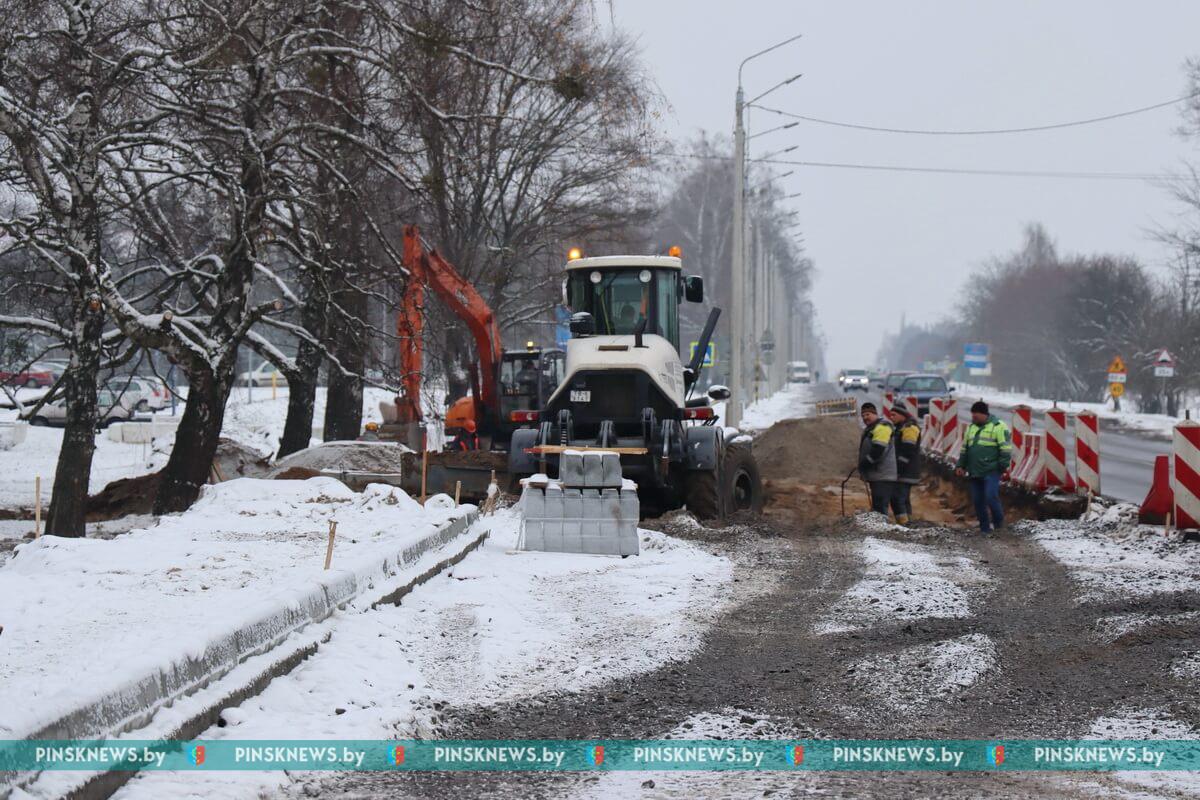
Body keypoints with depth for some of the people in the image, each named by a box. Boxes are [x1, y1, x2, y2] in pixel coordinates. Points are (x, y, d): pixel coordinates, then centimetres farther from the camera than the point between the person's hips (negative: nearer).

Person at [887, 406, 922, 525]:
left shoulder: (909, 428, -12)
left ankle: (903, 524, -21)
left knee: (897, 498, -17)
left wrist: (898, 470, -21)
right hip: (905, 474, 11)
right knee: (905, 500, 11)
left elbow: (906, 452, -20)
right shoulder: (901, 428, 21)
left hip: (905, 473, -11)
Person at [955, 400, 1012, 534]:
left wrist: (1003, 465, -13)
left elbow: (1006, 448, -8)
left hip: (991, 471, -7)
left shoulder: (998, 427, -4)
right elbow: (964, 449, 23)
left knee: (991, 497, -17)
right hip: (974, 472, 7)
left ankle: (998, 521, 6)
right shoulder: (971, 427, 18)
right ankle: (985, 527, 14)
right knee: (978, 501, 5)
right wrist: (961, 465, 17)